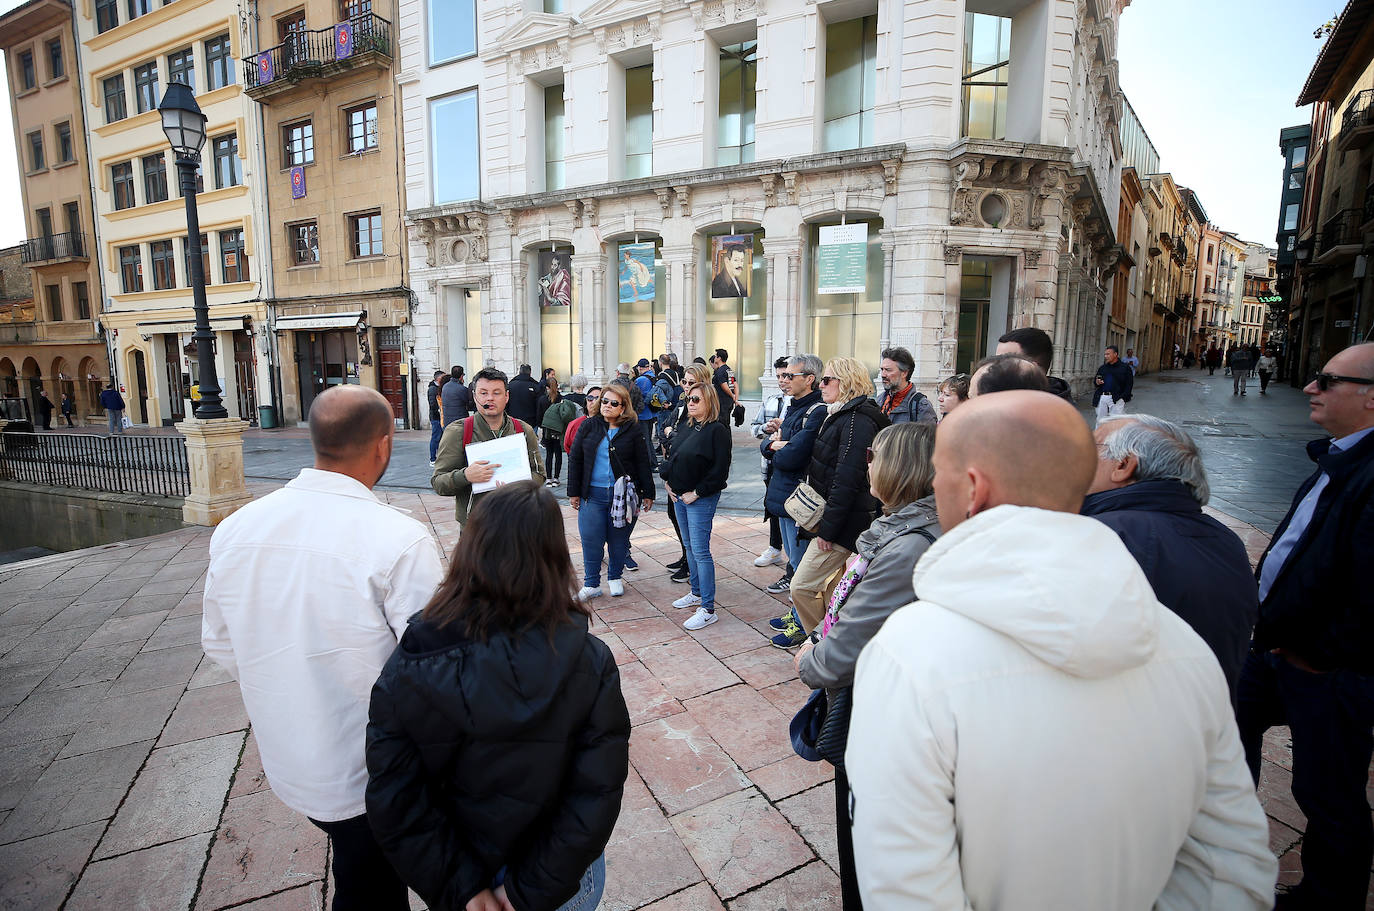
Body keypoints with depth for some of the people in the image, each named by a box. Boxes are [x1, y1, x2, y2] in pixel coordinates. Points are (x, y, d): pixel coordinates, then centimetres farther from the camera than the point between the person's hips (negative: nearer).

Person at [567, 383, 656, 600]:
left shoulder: (632, 431, 1)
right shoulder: (589, 426, 5)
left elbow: (643, 464, 5)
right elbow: (575, 460, 7)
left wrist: (648, 494, 3)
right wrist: (573, 492, 4)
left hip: (623, 494, -1)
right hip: (592, 494, 1)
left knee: (619, 539, 10)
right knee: (590, 540, 0)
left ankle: (615, 578, 29)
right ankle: (591, 584, 13)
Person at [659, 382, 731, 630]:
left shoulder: (717, 430, -13)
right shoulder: (684, 428, 11)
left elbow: (720, 469, -18)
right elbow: (671, 456, 21)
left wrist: (697, 493, -17)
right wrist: (667, 481, 7)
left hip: (701, 499, -8)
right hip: (679, 497, 8)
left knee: (700, 551, -8)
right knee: (689, 546, 18)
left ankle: (708, 609, -1)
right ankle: (696, 593, 33)